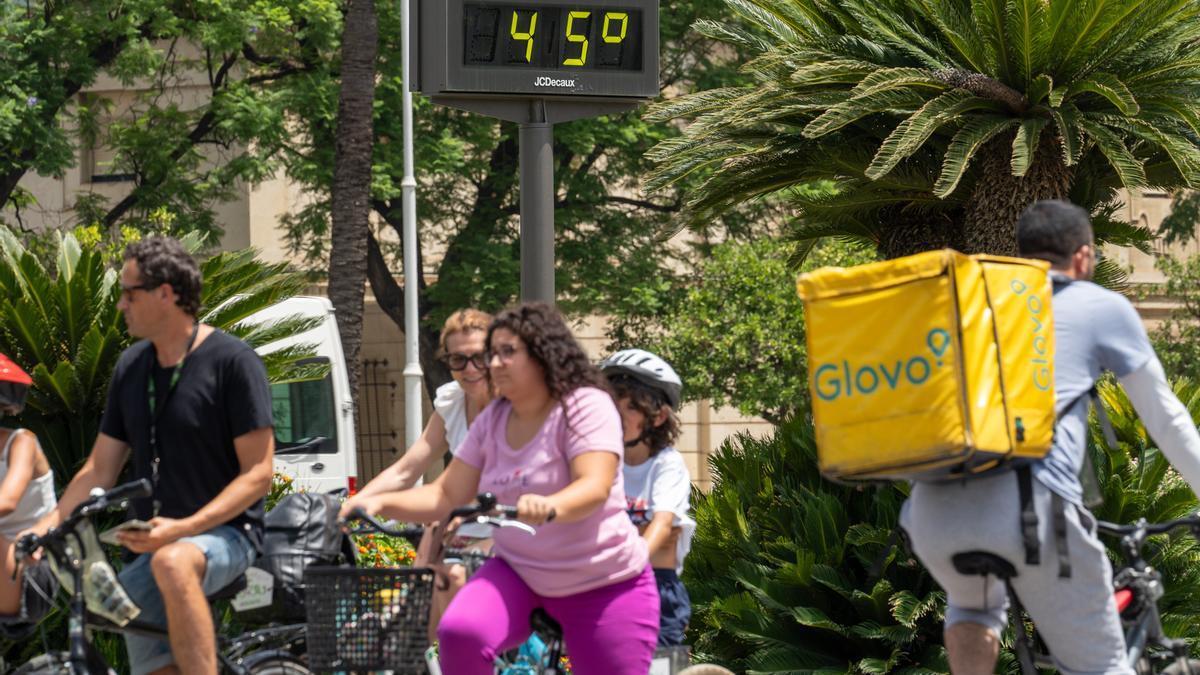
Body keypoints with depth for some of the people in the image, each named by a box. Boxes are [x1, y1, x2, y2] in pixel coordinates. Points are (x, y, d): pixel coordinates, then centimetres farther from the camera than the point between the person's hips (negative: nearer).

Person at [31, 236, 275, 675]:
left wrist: (183, 528, -24)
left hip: (224, 532, -7)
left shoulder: (232, 361, -9)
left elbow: (257, 474, -13)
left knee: (173, 563, -39)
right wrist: (48, 526, -5)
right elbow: (100, 470, 13)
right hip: (153, 542, 7)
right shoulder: (131, 368, 11)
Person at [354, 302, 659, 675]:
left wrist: (549, 507, -50)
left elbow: (595, 487, -29)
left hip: (603, 586, -4)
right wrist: (380, 503, -12)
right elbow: (446, 495, 5)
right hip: (519, 574, 4)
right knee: (459, 631, -26)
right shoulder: (493, 420, 4)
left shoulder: (585, 406, -14)